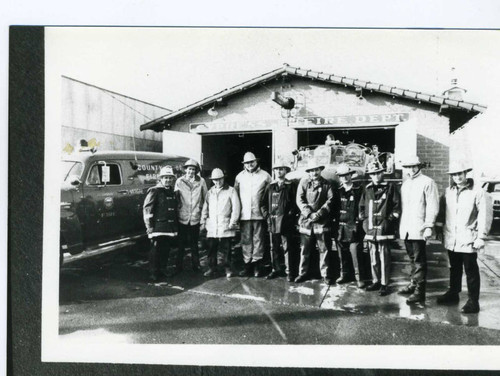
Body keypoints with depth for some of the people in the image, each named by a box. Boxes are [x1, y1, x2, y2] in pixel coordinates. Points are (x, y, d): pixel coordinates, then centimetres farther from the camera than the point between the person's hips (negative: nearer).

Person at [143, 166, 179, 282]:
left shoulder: (172, 192, 16)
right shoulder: (154, 191, -7)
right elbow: (147, 209, -10)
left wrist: (175, 226, 18)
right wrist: (149, 226, -13)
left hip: (170, 228, 7)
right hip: (158, 228, -7)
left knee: (166, 250, 12)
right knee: (156, 251, -1)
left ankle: (162, 270, 24)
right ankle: (154, 274, 7)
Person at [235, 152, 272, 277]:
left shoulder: (265, 176, 0)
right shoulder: (240, 176, 7)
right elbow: (235, 194, 13)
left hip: (259, 214, -2)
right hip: (244, 214, 2)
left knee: (258, 240, 1)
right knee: (246, 240, 5)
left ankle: (257, 264, 8)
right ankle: (247, 264, 13)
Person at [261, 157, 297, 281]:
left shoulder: (290, 187, 1)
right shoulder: (271, 187, 12)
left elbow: (294, 204, -3)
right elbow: (264, 203, 15)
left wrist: (289, 216, -11)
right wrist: (267, 215, 3)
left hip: (285, 223, -4)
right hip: (272, 222, 4)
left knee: (287, 248, -1)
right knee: (274, 248, 9)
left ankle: (289, 272, 5)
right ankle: (276, 269, 20)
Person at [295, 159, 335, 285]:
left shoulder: (326, 184, 8)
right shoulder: (303, 183, 7)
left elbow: (330, 200, -1)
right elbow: (299, 200, -1)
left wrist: (319, 213, -14)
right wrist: (309, 214, -13)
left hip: (322, 221, 0)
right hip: (306, 220, 0)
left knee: (324, 249, 1)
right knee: (305, 249, 6)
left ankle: (326, 274, 10)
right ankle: (303, 273, 18)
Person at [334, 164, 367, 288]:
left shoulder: (359, 190, -1)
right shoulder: (338, 191, 11)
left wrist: (358, 222, -10)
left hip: (353, 228, -4)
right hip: (340, 228, 4)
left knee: (356, 254, -7)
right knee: (342, 254, 11)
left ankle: (359, 278, 2)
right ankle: (344, 275, 25)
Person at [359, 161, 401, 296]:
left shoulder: (390, 188, 0)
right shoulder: (367, 189, 13)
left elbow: (397, 206, -2)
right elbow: (362, 207, 20)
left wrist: (389, 220, -8)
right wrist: (364, 220, 10)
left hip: (384, 229, -5)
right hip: (370, 229, 5)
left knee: (384, 258, -3)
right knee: (373, 257, 12)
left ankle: (384, 284, 4)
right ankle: (375, 281, 24)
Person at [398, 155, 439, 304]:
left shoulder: (427, 182, -6)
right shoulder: (406, 184, 17)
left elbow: (432, 206, -10)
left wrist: (429, 226, -16)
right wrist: (400, 225, 14)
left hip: (419, 229, -7)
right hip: (406, 229, 7)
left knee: (419, 260, -4)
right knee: (412, 258, 16)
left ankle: (420, 292, -1)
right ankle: (413, 284, 28)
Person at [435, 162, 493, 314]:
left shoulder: (478, 193, -9)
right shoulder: (448, 192, 8)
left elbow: (485, 216, -10)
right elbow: (441, 211, 14)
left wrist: (481, 237, -13)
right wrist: (439, 228, 11)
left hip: (468, 240, -5)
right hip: (451, 239, 5)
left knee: (471, 271, 2)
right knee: (454, 268, 19)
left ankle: (473, 302, 10)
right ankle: (453, 294, 33)